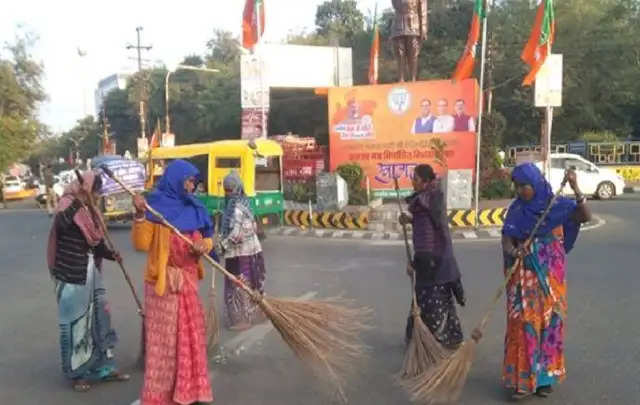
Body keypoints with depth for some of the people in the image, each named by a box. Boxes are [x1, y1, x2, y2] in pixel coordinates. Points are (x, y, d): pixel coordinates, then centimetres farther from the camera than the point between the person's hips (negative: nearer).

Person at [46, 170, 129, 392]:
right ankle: (76, 373, 18)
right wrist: (78, 200, -37)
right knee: (75, 324, 3)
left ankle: (103, 367, 26)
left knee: (100, 319, 13)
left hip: (92, 273, 8)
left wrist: (110, 254, -5)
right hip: (71, 277, -8)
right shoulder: (68, 205, -11)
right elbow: (60, 224, -35)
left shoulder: (90, 210, 10)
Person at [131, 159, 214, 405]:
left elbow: (207, 237, 16)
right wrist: (140, 215, -24)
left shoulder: (193, 207, 10)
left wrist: (204, 245, -6)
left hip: (189, 278, 6)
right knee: (164, 336, -2)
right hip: (164, 280, -6)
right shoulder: (155, 205, -6)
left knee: (190, 333, 11)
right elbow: (141, 244, -12)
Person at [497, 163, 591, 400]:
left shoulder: (556, 205, -4)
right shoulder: (516, 210, 1)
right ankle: (523, 379, 6)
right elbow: (506, 241, -5)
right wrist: (514, 252, -27)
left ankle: (546, 375, 21)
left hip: (551, 274, -1)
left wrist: (576, 189, -28)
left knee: (550, 321, 6)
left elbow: (586, 216, -16)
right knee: (523, 324, -2)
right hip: (524, 275, 1)